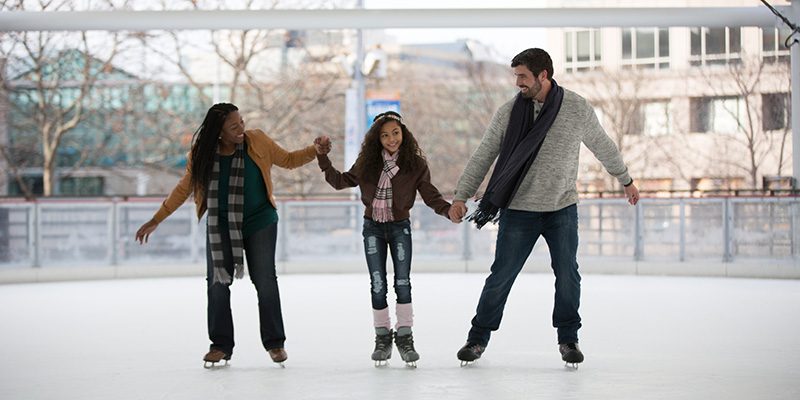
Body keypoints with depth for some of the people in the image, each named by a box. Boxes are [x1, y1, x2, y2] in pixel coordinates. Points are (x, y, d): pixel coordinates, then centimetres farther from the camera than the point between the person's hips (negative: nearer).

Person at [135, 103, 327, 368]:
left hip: (260, 223, -1)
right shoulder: (202, 153, -9)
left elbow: (288, 160, 4)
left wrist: (315, 151, -13)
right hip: (220, 227, 1)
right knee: (217, 283, 0)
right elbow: (183, 189, 2)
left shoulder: (257, 142, -10)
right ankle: (221, 345, 10)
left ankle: (274, 343, 9)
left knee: (265, 281, -3)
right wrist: (155, 221, 3)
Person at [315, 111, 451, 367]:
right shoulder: (368, 162, -3)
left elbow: (430, 195, -13)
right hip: (373, 228, 2)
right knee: (378, 285, 5)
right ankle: (382, 338, 16)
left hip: (400, 228, -2)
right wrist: (323, 158, 2)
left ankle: (404, 337, 4)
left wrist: (449, 210, -31)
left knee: (403, 282, -6)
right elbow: (341, 182, 7)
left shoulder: (415, 164, -10)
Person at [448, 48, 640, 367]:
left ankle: (568, 338, 20)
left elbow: (603, 146, 11)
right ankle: (478, 339, 15)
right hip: (518, 210, 0)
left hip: (562, 209, 0)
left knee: (567, 276, 1)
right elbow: (482, 156, 1)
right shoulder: (508, 113, -4)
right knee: (501, 276, 1)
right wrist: (461, 197, -4)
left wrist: (626, 180, 22)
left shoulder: (578, 109, -4)